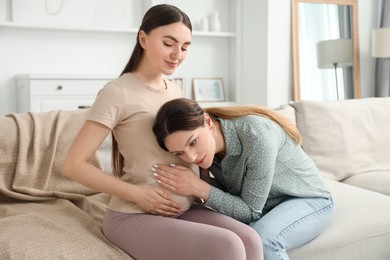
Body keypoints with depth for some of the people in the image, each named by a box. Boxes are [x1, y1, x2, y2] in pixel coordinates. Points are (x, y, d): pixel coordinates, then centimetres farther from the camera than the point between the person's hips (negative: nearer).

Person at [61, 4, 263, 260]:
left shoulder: (175, 90, 11)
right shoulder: (118, 92, -10)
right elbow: (73, 164, -12)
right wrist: (136, 193, -17)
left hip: (184, 209, 7)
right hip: (134, 216, -6)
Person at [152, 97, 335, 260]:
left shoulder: (255, 134, -33)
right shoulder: (204, 146, -13)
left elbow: (250, 211, -26)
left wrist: (199, 188, -34)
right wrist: (203, 174, -23)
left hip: (308, 199, -5)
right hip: (264, 207, 5)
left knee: (260, 239, -33)